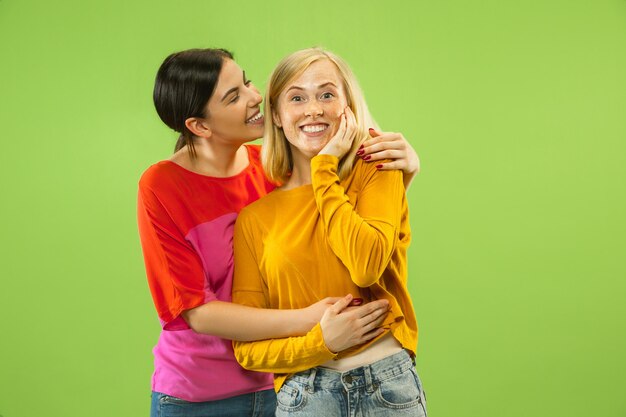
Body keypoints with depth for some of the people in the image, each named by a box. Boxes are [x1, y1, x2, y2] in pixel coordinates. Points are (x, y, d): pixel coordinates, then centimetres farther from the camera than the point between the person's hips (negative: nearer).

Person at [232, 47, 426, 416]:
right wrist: (321, 341, -17)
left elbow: (367, 266, -18)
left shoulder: (376, 172, 1)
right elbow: (247, 348, 0)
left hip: (390, 385, 0)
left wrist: (324, 170, -9)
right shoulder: (255, 217, 2)